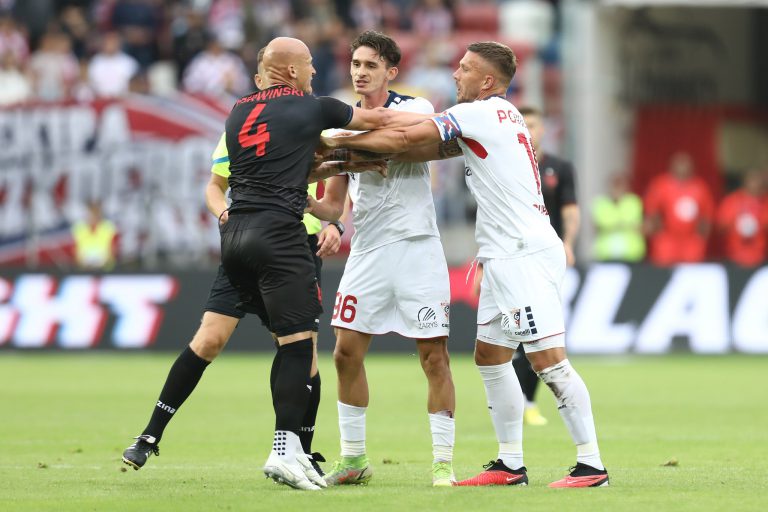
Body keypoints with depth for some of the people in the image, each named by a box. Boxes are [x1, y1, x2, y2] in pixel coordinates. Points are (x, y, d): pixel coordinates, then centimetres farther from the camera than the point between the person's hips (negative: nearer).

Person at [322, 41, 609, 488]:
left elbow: (407, 139, -12)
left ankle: (592, 465, -13)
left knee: (548, 358, -13)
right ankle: (511, 465, 16)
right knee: (490, 356, 13)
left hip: (527, 255, -11)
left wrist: (340, 141, -1)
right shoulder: (500, 117, 18)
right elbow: (432, 149, 15)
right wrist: (367, 153, 4)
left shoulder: (480, 113, -10)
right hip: (506, 259, 11)